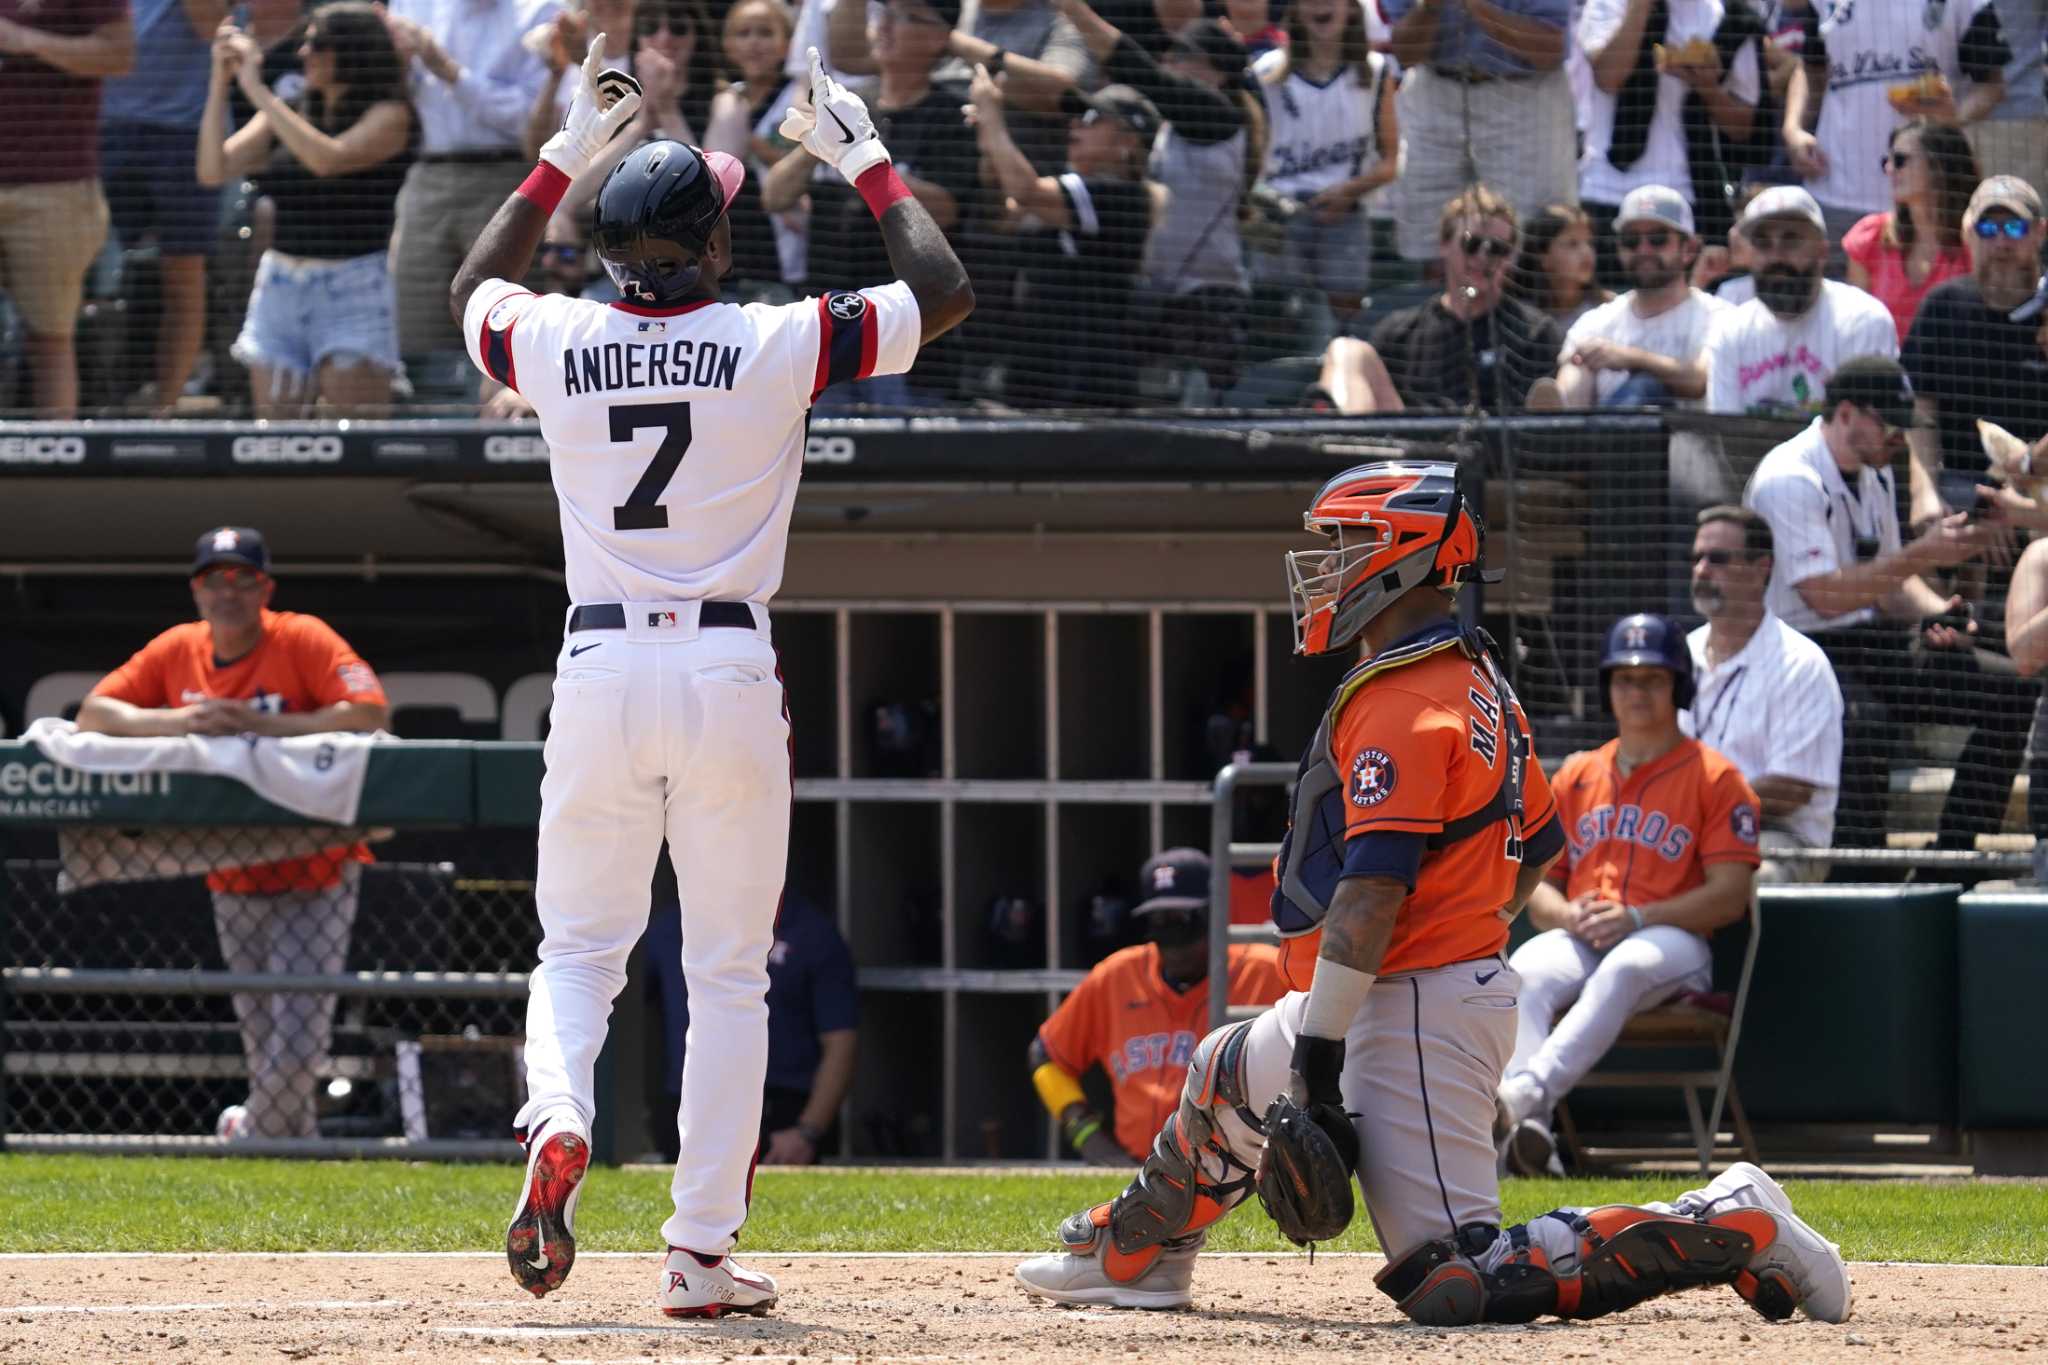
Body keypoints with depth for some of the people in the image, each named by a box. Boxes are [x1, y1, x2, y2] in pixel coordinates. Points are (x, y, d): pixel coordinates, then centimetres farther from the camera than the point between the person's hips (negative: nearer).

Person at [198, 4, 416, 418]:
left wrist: (256, 89, -16)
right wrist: (220, 83, -2)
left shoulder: (388, 116, -3)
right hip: (280, 287, 5)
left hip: (352, 290, -5)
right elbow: (214, 170, 5)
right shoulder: (286, 115, 12)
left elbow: (329, 159, -21)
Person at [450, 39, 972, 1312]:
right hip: (729, 671, -2)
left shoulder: (557, 343, 1)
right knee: (730, 970, 8)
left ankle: (558, 1118, -20)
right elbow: (945, 292, 4)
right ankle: (702, 1252, 5)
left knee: (580, 950, 13)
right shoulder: (776, 345, -7)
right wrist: (866, 163, 13)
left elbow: (472, 289, 25)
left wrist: (562, 159, 29)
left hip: (599, 670, 2)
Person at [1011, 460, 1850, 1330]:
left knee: (1454, 1285, -13)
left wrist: (1319, 1053, -23)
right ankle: (1134, 1257, 46)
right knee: (1229, 1072, 26)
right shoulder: (1481, 685, 14)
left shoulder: (1397, 704, -17)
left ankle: (1725, 1227, -14)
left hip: (1418, 1013, -10)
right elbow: (1540, 845, 23)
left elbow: (1371, 893, -23)